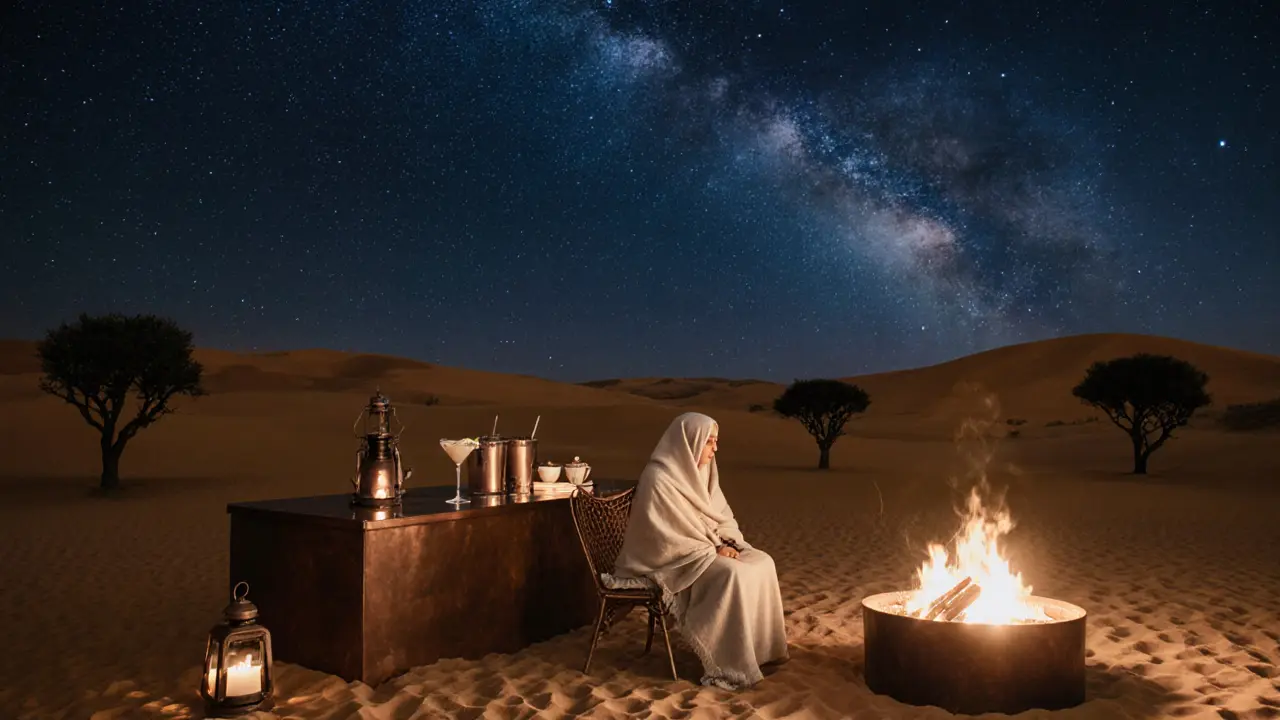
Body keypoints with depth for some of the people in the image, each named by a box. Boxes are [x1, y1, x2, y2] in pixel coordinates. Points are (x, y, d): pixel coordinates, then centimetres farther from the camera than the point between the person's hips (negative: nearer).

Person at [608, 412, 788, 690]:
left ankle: (760, 647, 1)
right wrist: (714, 550, -20)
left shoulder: (702, 473, 6)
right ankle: (730, 664, -20)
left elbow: (723, 518, 12)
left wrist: (727, 544, -9)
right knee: (733, 575, -30)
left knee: (762, 563, -9)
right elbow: (668, 537, -22)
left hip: (709, 548, 9)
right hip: (672, 558, -9)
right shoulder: (659, 479, -21)